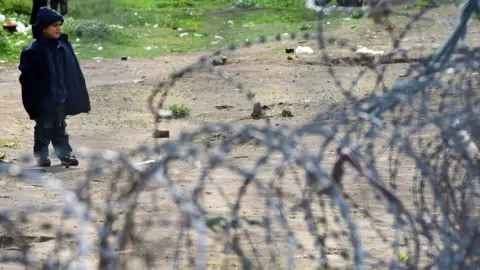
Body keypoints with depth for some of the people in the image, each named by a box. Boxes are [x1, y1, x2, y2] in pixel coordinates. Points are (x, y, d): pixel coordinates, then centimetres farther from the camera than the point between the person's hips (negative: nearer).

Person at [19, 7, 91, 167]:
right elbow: (27, 78, -14)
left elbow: (73, 74, 8)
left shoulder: (64, 47, 2)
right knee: (44, 128, 5)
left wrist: (75, 96, 7)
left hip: (61, 98, 5)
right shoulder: (33, 51, -15)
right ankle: (41, 156, 16)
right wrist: (33, 101, -15)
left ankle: (65, 154, 22)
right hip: (44, 99, -5)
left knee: (60, 128, 15)